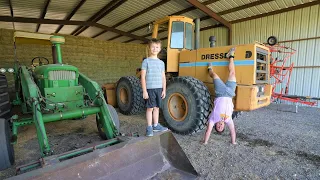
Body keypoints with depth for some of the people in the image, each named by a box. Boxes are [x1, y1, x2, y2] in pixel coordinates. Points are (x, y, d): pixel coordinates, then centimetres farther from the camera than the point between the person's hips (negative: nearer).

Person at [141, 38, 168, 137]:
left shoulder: (161, 62, 12)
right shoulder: (146, 61, -2)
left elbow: (163, 77, 13)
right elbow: (143, 77, -7)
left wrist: (164, 89, 8)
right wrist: (144, 91, -12)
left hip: (159, 88, 5)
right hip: (150, 88, -5)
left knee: (156, 107, 12)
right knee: (150, 108, 0)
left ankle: (156, 125, 24)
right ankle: (149, 127, 10)